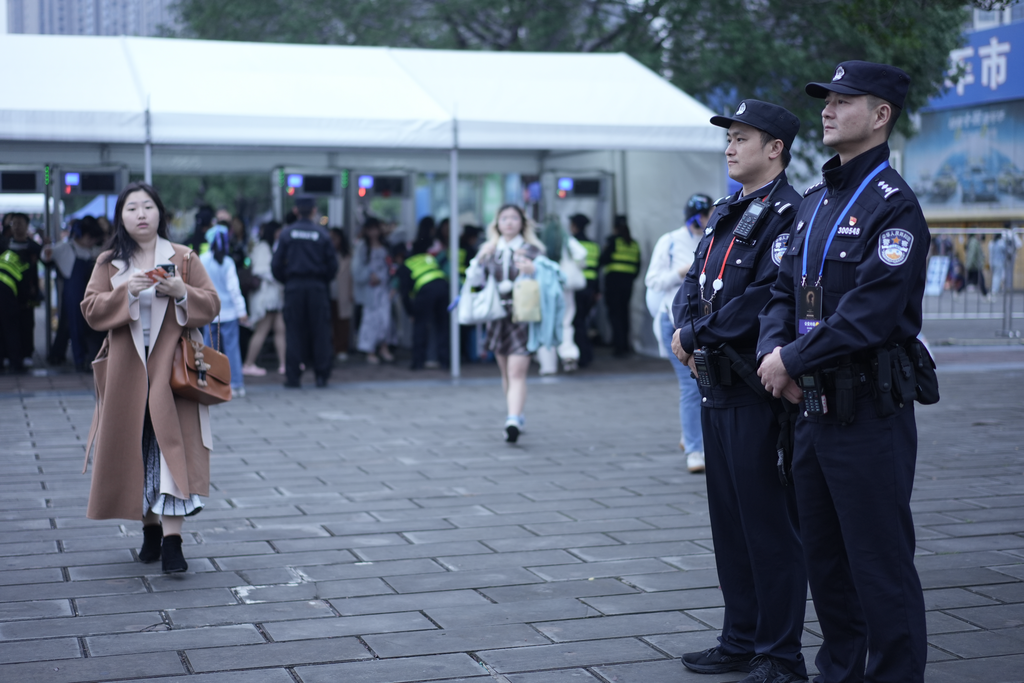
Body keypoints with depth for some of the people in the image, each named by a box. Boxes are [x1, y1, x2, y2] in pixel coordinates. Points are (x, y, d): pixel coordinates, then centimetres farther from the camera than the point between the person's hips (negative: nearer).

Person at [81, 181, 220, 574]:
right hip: (127, 370, 2)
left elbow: (211, 304, 4)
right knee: (135, 447, 5)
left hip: (171, 366, -2)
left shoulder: (183, 258, 7)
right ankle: (150, 528, 18)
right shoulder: (108, 263, 9)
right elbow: (91, 309, 0)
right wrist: (126, 292, -15)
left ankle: (172, 537, -16)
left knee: (172, 444, -12)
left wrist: (182, 292, -14)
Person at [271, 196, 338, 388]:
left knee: (294, 331, 4)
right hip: (317, 287, 0)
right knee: (320, 331, 5)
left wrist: (285, 281, 13)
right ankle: (321, 376, 6)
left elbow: (276, 264, -2)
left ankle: (292, 377, 3)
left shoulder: (287, 233, -1)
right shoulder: (322, 234, -1)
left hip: (293, 286, 0)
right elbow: (332, 264, 0)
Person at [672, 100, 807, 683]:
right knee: (730, 519, 15)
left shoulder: (788, 213, -13)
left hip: (760, 391, -9)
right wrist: (686, 332, -5)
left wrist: (697, 335, -13)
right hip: (719, 387, 9)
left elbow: (765, 298, -22)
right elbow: (693, 284, 16)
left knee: (769, 524, -2)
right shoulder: (727, 213, 16)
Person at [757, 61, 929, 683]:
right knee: (825, 557, 17)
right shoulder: (816, 201, 15)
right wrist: (773, 349, -5)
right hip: (813, 406, 9)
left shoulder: (893, 204, -13)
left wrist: (794, 359, -16)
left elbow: (871, 312, -22)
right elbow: (786, 288, 14)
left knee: (880, 563, -2)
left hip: (870, 414, -9)